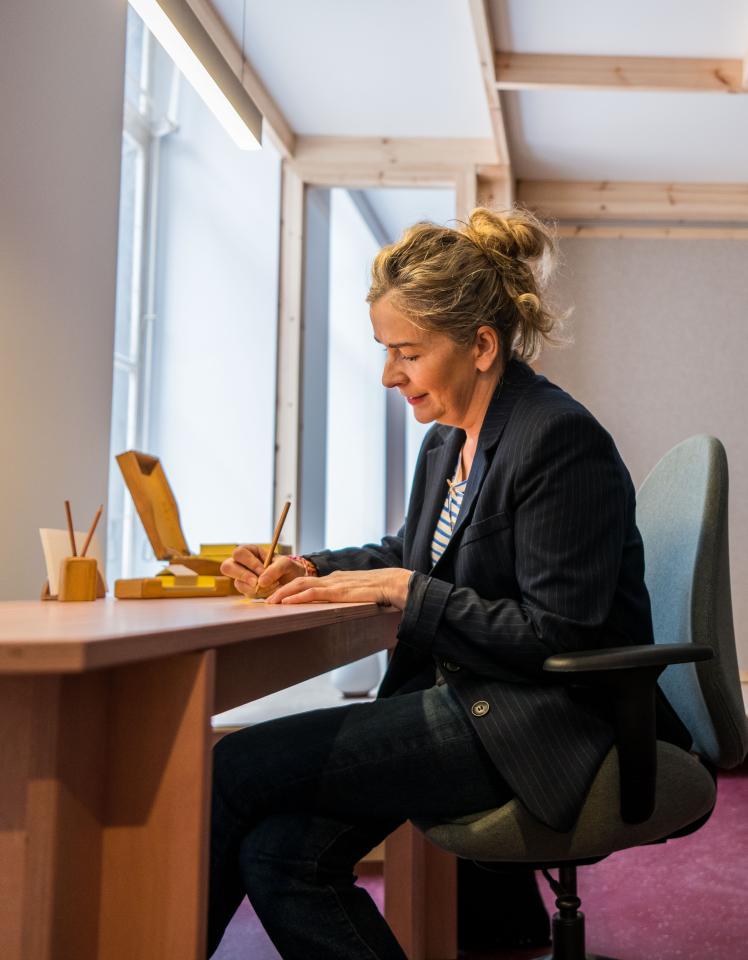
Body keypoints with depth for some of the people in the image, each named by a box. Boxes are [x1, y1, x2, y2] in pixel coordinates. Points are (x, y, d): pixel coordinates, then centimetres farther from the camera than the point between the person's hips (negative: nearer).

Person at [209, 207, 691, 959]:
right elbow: (410, 553, 25)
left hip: (545, 723, -8)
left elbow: (555, 635, -19)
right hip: (464, 699, 9)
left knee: (232, 770, -15)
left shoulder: (561, 440, -16)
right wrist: (307, 569, 8)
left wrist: (398, 588, -17)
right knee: (278, 853, -10)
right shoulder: (447, 439, 10)